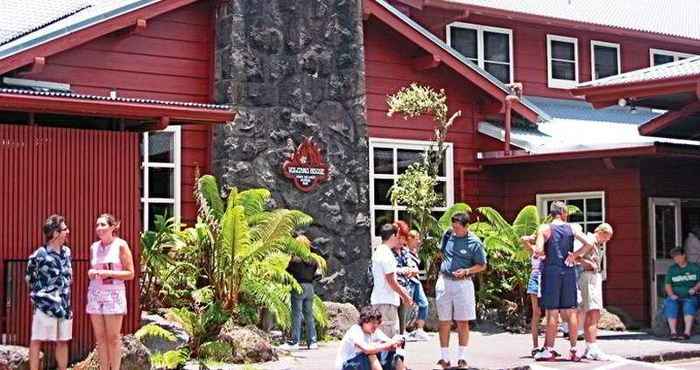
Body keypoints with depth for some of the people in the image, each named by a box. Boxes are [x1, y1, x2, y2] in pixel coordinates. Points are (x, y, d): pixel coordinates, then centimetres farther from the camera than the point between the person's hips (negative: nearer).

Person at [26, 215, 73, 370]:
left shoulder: (66, 252, 7)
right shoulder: (39, 255, -13)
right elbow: (29, 278, 1)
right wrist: (37, 296, 6)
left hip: (64, 305, 6)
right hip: (45, 305, -6)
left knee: (62, 341, 11)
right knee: (37, 340, 0)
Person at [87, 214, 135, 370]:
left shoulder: (121, 245, -4)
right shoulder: (93, 247, 9)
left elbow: (130, 274, -4)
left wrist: (109, 273, -15)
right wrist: (90, 273, -1)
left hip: (114, 293, -4)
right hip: (95, 294, 4)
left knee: (113, 337, -2)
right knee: (100, 337, 5)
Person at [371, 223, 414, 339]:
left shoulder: (379, 252, 13)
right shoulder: (387, 254, -17)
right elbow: (391, 281, -18)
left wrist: (400, 289, 19)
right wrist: (405, 296, -8)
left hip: (378, 298, 10)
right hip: (386, 300, -10)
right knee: (388, 334, -5)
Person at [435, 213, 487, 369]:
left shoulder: (474, 243, -8)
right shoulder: (448, 235, 5)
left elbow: (482, 265, -3)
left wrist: (466, 271, -18)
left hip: (463, 283, -4)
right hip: (444, 282, 4)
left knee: (463, 322, 0)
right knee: (444, 321, 5)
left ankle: (462, 357, 9)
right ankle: (444, 357, 11)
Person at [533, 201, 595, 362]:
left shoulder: (544, 229, -2)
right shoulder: (572, 228, 5)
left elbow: (538, 250, -14)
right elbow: (589, 244, -6)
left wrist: (545, 254, 7)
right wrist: (574, 255, 2)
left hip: (551, 271, -2)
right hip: (569, 271, 2)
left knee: (552, 312, 0)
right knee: (571, 311, 7)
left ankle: (549, 350, 2)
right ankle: (573, 350, 10)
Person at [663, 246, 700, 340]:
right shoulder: (672, 269, 16)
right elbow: (668, 285, 8)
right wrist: (671, 295, -11)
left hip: (690, 297, -2)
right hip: (675, 297, 2)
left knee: (689, 304, -35)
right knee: (670, 304, -31)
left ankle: (687, 333, -43)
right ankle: (673, 332, -38)